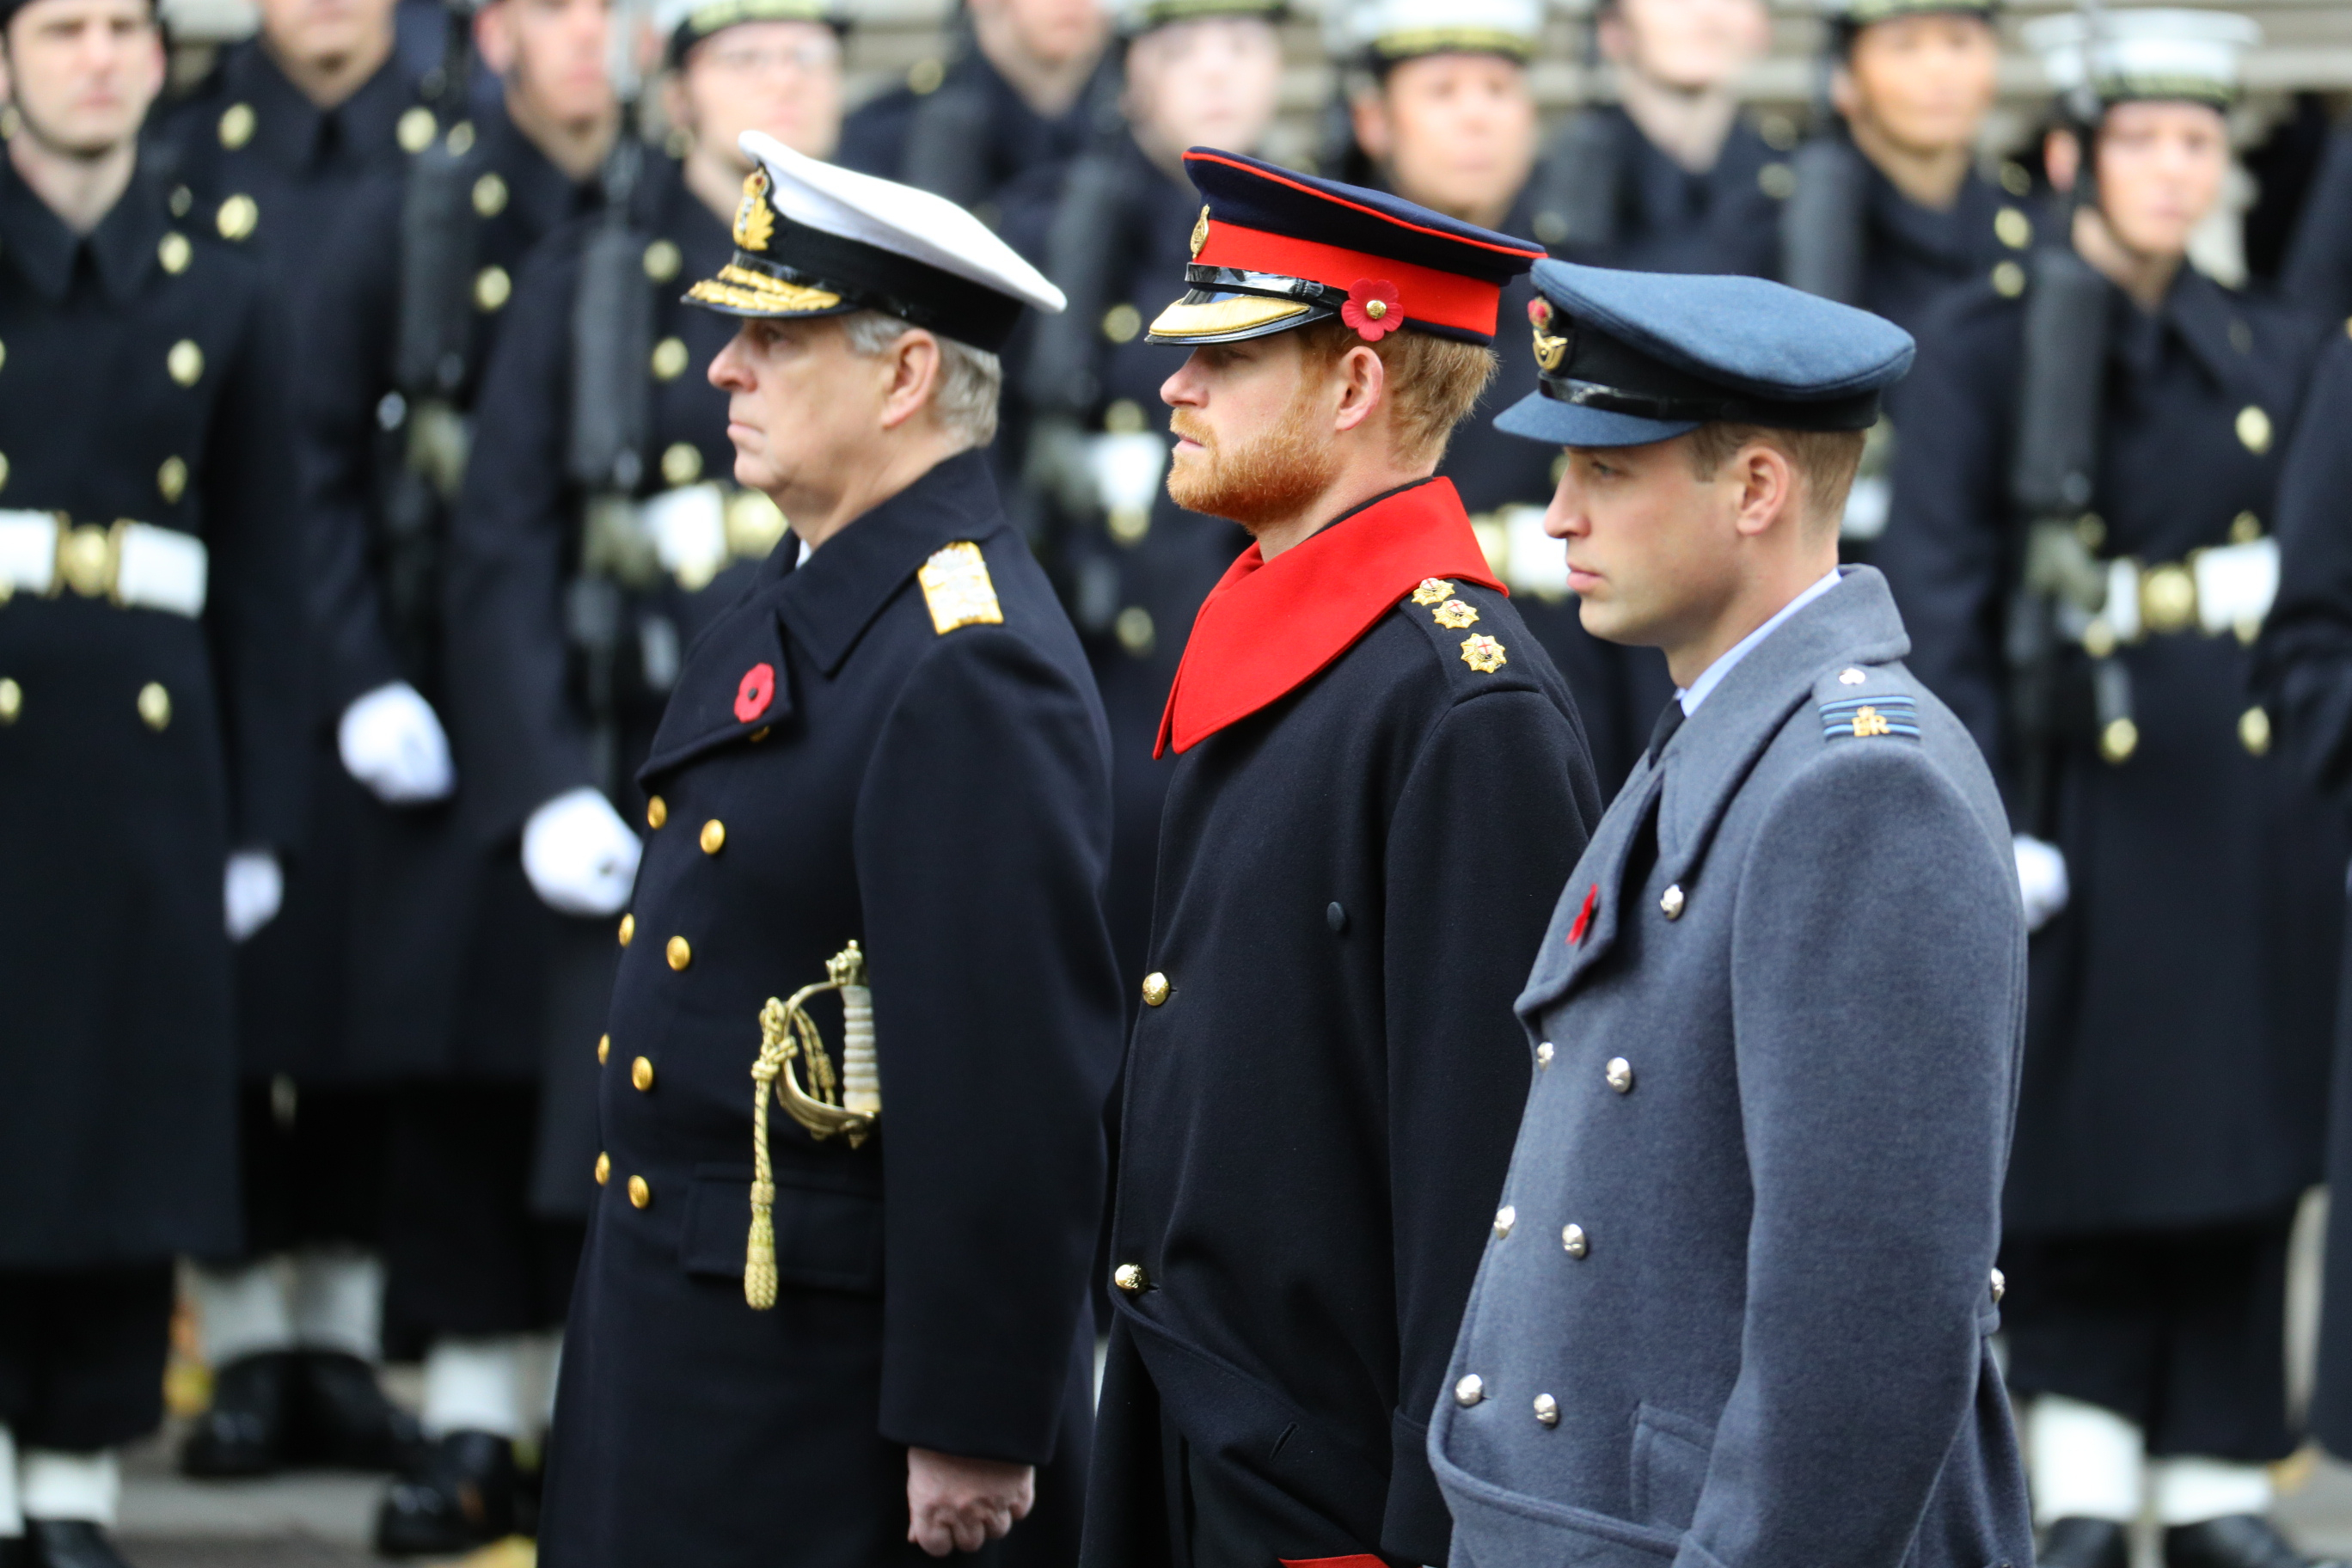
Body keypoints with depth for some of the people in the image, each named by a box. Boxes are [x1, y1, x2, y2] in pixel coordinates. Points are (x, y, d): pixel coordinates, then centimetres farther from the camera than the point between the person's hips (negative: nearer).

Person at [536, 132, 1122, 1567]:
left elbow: (1013, 1087, -23)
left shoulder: (971, 668, -21)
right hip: (688, 1351, 10)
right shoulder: (804, 601, 11)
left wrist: (972, 1431, -23)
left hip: (835, 1382, -10)